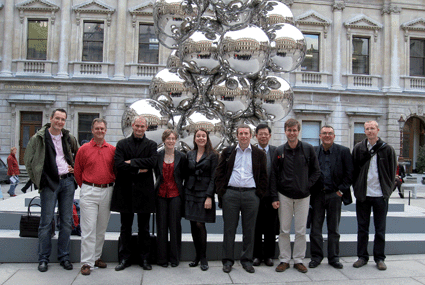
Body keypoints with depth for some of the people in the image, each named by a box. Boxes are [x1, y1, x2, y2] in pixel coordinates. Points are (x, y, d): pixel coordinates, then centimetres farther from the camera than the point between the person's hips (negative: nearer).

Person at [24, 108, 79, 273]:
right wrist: (37, 180, 0)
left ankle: (64, 256, 18)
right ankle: (43, 259, 14)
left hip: (67, 182, 4)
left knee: (66, 221, 6)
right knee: (46, 222, 0)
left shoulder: (68, 138, 9)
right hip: (49, 183, -3)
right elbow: (28, 160, 2)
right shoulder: (38, 138, -1)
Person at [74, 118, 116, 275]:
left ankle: (97, 257, 27)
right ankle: (87, 262, 4)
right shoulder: (84, 149, 0)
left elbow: (116, 169, 12)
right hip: (89, 192, -2)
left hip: (107, 192, 3)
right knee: (88, 228, -4)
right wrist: (85, 187, 7)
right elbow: (77, 171, 7)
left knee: (102, 228, 12)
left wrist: (110, 185, 7)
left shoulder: (112, 149, 5)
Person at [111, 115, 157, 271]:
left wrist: (132, 162, -13)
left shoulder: (151, 145, 6)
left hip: (144, 191, 0)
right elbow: (119, 164, -9)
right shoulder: (122, 144, 6)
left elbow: (152, 162, -13)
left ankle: (144, 258, 20)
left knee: (144, 227, 9)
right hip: (125, 191, 0)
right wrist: (139, 170, -13)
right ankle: (124, 258, 22)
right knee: (126, 227, 10)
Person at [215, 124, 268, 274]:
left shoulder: (259, 154, 9)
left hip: (251, 195, 0)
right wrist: (221, 192, 0)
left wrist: (259, 193, 0)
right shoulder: (227, 152, 10)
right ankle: (228, 260, 16)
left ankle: (247, 260, 20)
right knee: (229, 228, 4)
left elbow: (263, 176, 9)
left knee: (249, 229, 7)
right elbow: (219, 173, 8)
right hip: (230, 194, 0)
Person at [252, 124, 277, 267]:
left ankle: (269, 255, 23)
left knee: (271, 228, 10)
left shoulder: (276, 151, 2)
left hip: (271, 195, 1)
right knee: (256, 227, 8)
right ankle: (257, 255, 22)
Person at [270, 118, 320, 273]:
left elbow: (316, 171, 7)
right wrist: (274, 197, -3)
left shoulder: (308, 149, -1)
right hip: (284, 196, 0)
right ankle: (284, 260, 19)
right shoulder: (279, 151, 0)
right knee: (284, 230, 6)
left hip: (303, 196, 0)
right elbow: (273, 175, 2)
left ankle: (298, 260, 21)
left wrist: (308, 185, -5)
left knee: (301, 231, 6)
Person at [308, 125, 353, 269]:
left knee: (334, 229, 10)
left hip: (335, 194, 0)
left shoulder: (343, 151, 1)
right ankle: (316, 257, 18)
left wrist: (341, 190, -6)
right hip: (317, 194, 1)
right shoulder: (313, 151, 4)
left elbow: (349, 173, 0)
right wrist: (310, 190, -3)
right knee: (315, 228, 5)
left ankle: (333, 258, 22)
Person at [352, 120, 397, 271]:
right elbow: (354, 170, 7)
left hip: (381, 195, -1)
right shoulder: (358, 148, 3)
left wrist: (388, 189, 0)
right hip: (362, 195, 1)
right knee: (362, 228, 9)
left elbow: (392, 171, 5)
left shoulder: (387, 149, 0)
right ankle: (362, 257, 20)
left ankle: (379, 258, 20)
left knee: (380, 229, 8)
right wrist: (356, 188, 3)